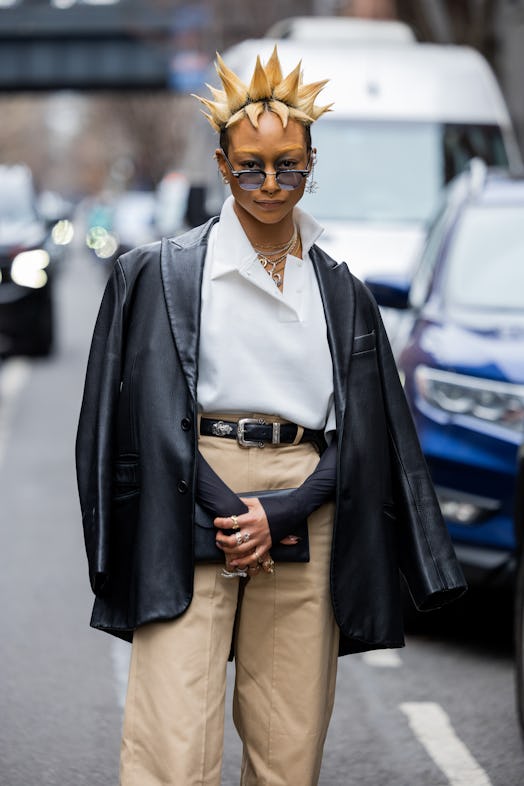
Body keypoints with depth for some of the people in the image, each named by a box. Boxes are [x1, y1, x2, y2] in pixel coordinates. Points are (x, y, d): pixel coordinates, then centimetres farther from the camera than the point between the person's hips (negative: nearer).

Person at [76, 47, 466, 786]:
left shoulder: (341, 292, 14)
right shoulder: (164, 273, 6)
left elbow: (357, 434, 8)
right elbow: (154, 414, 0)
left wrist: (280, 514, -7)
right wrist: (226, 510, -11)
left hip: (303, 523, 3)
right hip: (191, 516, -3)